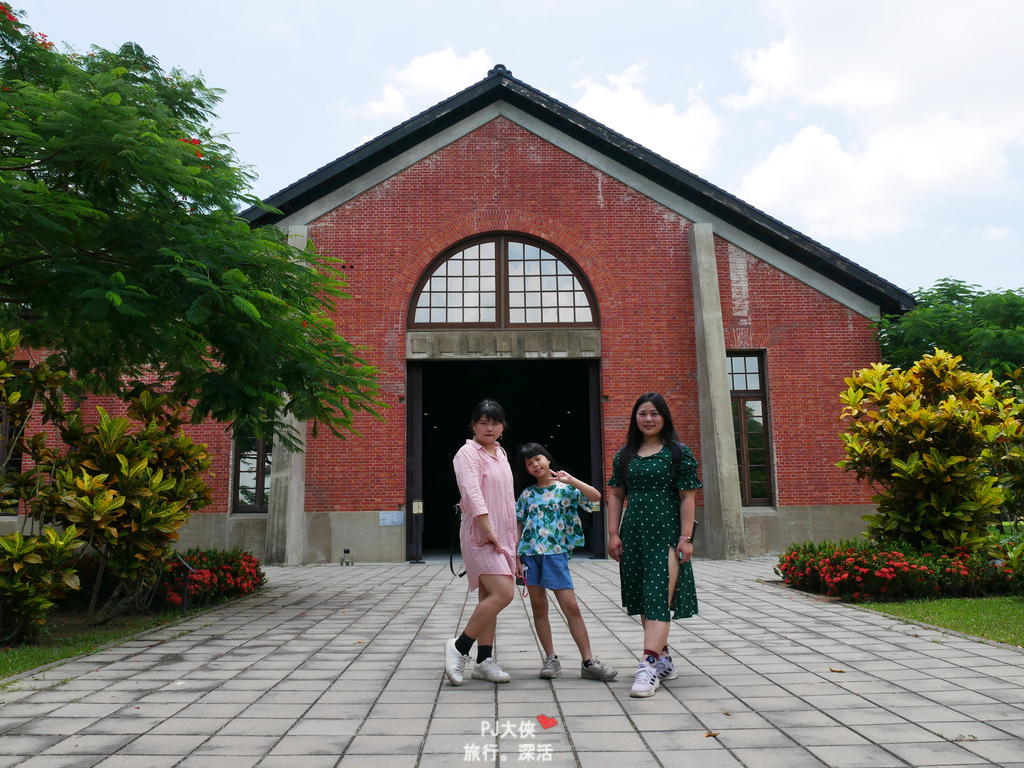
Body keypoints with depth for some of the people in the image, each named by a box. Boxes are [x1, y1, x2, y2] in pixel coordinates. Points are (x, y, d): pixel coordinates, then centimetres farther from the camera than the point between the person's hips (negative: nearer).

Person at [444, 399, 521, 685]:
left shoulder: (500, 453, 17)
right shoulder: (468, 453, -8)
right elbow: (472, 493, -19)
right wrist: (489, 531, -24)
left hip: (502, 534, 8)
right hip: (481, 533, -8)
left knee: (489, 597, 9)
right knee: (503, 593, -18)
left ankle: (484, 660, 15)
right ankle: (460, 646, -4)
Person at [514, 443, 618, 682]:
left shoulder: (565, 488, 3)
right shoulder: (527, 494, 12)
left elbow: (596, 496, -11)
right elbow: (520, 527, 14)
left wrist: (571, 480, -18)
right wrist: (515, 557, 7)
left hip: (556, 553, -3)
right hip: (530, 553, 3)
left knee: (571, 605, -7)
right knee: (538, 606, 5)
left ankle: (588, 662, 1)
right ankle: (551, 659, 17)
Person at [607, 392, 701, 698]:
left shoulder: (678, 452, -2)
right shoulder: (625, 454, 10)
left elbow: (687, 497, -5)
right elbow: (615, 495, 11)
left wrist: (685, 538, -11)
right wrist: (613, 534, 4)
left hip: (667, 534, -5)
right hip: (634, 534, 5)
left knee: (659, 597, -11)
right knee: (643, 598, 11)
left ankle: (649, 666, -14)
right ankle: (663, 658, 25)